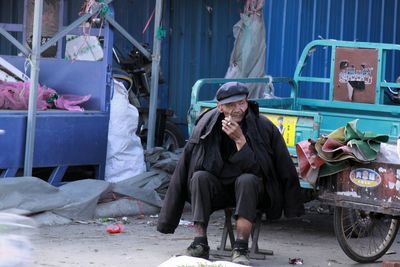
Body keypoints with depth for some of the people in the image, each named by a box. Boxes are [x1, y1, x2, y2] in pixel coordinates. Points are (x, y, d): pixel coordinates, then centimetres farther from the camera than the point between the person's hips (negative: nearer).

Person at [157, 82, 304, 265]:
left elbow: (257, 170, -21)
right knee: (200, 177, -26)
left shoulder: (264, 127, -16)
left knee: (247, 180, -33)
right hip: (217, 190, 2)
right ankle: (200, 245, -30)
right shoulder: (207, 125, -10)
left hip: (250, 189, -2)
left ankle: (240, 249, -38)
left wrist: (240, 140, -31)